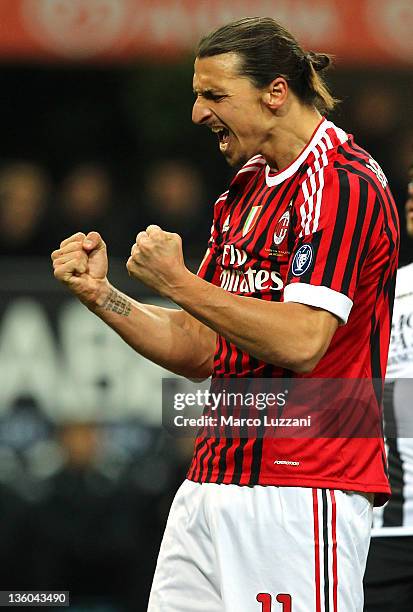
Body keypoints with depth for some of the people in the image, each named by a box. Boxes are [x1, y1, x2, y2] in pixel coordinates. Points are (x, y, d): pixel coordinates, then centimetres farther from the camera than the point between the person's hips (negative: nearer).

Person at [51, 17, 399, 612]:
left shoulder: (343, 183, -10)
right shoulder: (244, 192, 18)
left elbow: (300, 342, -21)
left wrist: (177, 281, -14)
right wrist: (100, 294, 6)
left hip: (299, 495, -8)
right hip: (208, 488, 8)